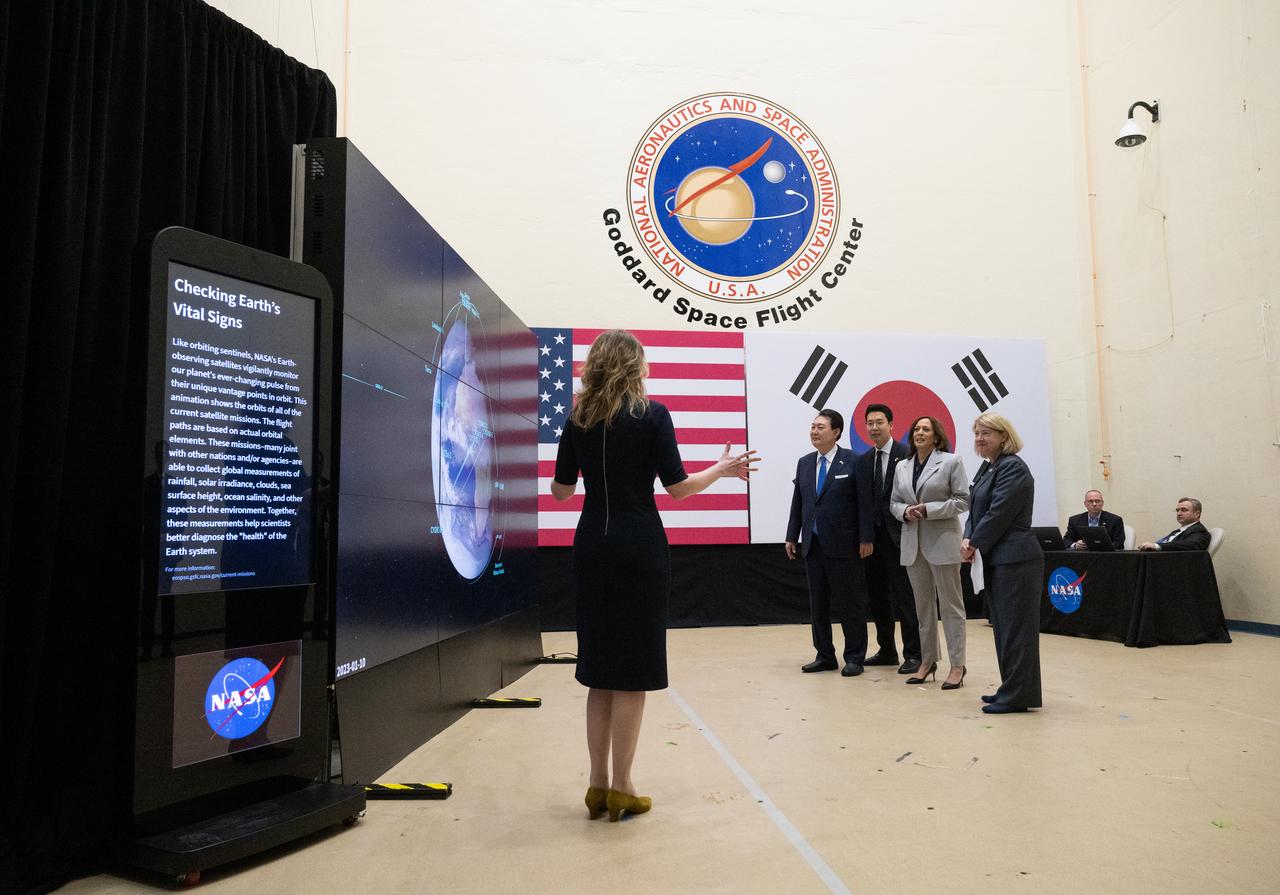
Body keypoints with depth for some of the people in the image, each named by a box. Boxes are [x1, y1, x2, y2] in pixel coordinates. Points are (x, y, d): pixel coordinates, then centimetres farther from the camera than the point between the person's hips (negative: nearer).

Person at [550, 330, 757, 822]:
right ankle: (621, 790, 11)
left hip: (592, 547, 5)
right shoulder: (651, 414, -6)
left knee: (600, 668, 13)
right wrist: (722, 469, 8)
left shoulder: (578, 418, 6)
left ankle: (599, 785, 20)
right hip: (639, 549, -5)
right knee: (633, 670, 4)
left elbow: (561, 490, 9)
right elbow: (678, 487, -9)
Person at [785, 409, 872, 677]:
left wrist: (865, 538, -12)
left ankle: (854, 658, 14)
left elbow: (863, 502, -8)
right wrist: (792, 536, 10)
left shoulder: (853, 461, -6)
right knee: (817, 603, 11)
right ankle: (825, 656, 21)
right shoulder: (804, 463, 10)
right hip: (812, 544, 6)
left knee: (852, 602, 3)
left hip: (843, 544, -6)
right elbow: (798, 502, 13)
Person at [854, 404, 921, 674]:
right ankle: (886, 651, 23)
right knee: (877, 597, 12)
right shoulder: (862, 461, 12)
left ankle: (913, 654, 6)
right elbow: (861, 501, 9)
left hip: (898, 537, -6)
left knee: (904, 597, -3)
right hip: (871, 539, 6)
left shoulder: (907, 454, -5)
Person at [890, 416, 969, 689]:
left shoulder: (951, 461, -3)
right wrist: (905, 511, -8)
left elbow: (963, 500, -6)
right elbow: (894, 502, 15)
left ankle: (957, 665, 6)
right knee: (923, 605, 11)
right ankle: (927, 661, 20)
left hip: (942, 541, -5)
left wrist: (929, 509, -15)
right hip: (913, 542, 5)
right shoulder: (902, 467, 12)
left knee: (950, 604, 0)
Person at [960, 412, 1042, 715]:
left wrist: (974, 545, -10)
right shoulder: (988, 468, 16)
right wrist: (968, 539, -1)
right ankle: (1011, 690, 24)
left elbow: (999, 514, -19)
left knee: (1015, 627, -4)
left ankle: (1018, 696, 4)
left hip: (1014, 560, -10)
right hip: (996, 560, 10)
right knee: (1002, 626, 15)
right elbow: (976, 509, 16)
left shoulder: (1013, 467, -13)